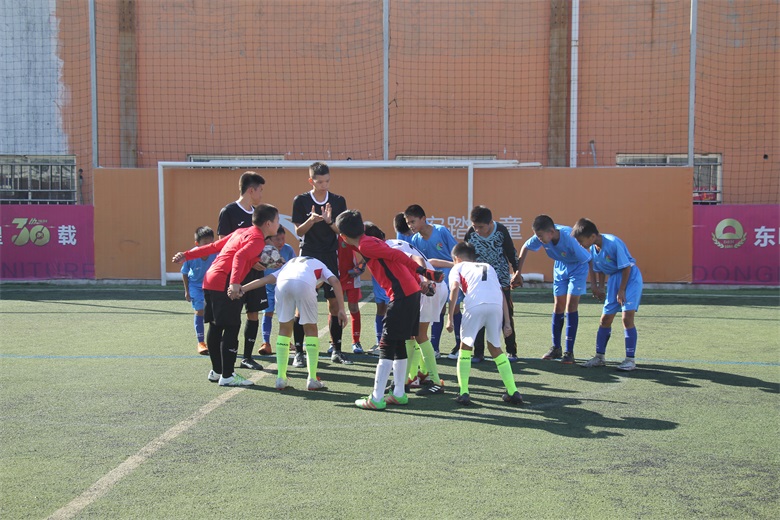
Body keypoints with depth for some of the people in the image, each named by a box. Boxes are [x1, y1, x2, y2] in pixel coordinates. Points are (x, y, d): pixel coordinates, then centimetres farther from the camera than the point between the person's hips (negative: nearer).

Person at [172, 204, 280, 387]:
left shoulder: (241, 232, 21)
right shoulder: (257, 239, -6)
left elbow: (214, 246, 22)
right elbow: (240, 256, -23)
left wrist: (187, 255, 26)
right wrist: (234, 283, -35)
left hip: (210, 280, 10)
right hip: (224, 284, -10)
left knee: (215, 327, 16)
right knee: (232, 328, -5)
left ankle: (216, 371, 26)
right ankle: (227, 376, -3)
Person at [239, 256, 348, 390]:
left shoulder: (290, 262, 43)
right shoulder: (320, 265, 36)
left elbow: (267, 278, 30)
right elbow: (335, 281, 15)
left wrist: (242, 288, 24)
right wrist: (341, 310, 9)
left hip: (282, 283, 3)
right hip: (305, 284, -3)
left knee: (284, 329, 19)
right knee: (311, 330, 14)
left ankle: (281, 378, 17)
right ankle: (312, 380, 12)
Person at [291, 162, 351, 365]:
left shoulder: (338, 201, 3)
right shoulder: (301, 201, -2)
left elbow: (342, 231, 0)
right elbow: (299, 231, -2)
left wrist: (329, 221, -19)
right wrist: (312, 220, -21)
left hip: (330, 257, 2)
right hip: (308, 256, -2)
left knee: (335, 303, 2)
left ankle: (337, 350, 12)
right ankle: (299, 351, 6)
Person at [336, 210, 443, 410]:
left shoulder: (365, 245, -9)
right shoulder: (371, 242, 19)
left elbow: (397, 255, -16)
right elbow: (396, 257, 19)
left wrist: (422, 272, -18)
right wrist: (419, 279, 18)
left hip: (402, 295, -10)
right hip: (411, 292, 10)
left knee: (386, 346, -6)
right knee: (398, 345, 16)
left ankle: (376, 399, -3)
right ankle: (399, 394, 23)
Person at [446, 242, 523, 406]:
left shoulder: (458, 267, 25)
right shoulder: (489, 267, 36)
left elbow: (455, 288, 4)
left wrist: (450, 317, 1)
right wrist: (507, 322, 20)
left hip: (475, 305, -3)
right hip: (496, 305, 3)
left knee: (465, 347, 16)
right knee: (495, 348, 21)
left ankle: (464, 393, 8)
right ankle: (513, 392, 17)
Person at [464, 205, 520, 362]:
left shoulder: (501, 230, -16)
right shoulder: (470, 233, -13)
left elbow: (511, 254, -4)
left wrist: (516, 274, 0)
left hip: (501, 279, -1)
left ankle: (511, 350, 16)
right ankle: (478, 352, 5)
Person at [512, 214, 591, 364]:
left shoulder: (570, 239, -38)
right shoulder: (542, 237, -22)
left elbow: (589, 260, -29)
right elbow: (525, 248, -3)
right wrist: (518, 272, -2)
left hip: (578, 268, -5)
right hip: (560, 268, 5)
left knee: (571, 306, -12)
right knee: (558, 306, 5)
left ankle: (569, 351, -8)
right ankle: (555, 348, 16)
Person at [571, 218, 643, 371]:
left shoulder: (613, 243, -26)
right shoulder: (593, 249, -3)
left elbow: (626, 267, -20)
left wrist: (621, 290, -17)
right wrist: (600, 288, 5)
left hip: (630, 277, -7)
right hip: (614, 278, 7)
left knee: (627, 317, -14)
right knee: (605, 318, 6)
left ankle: (630, 359, -6)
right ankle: (599, 357, 16)